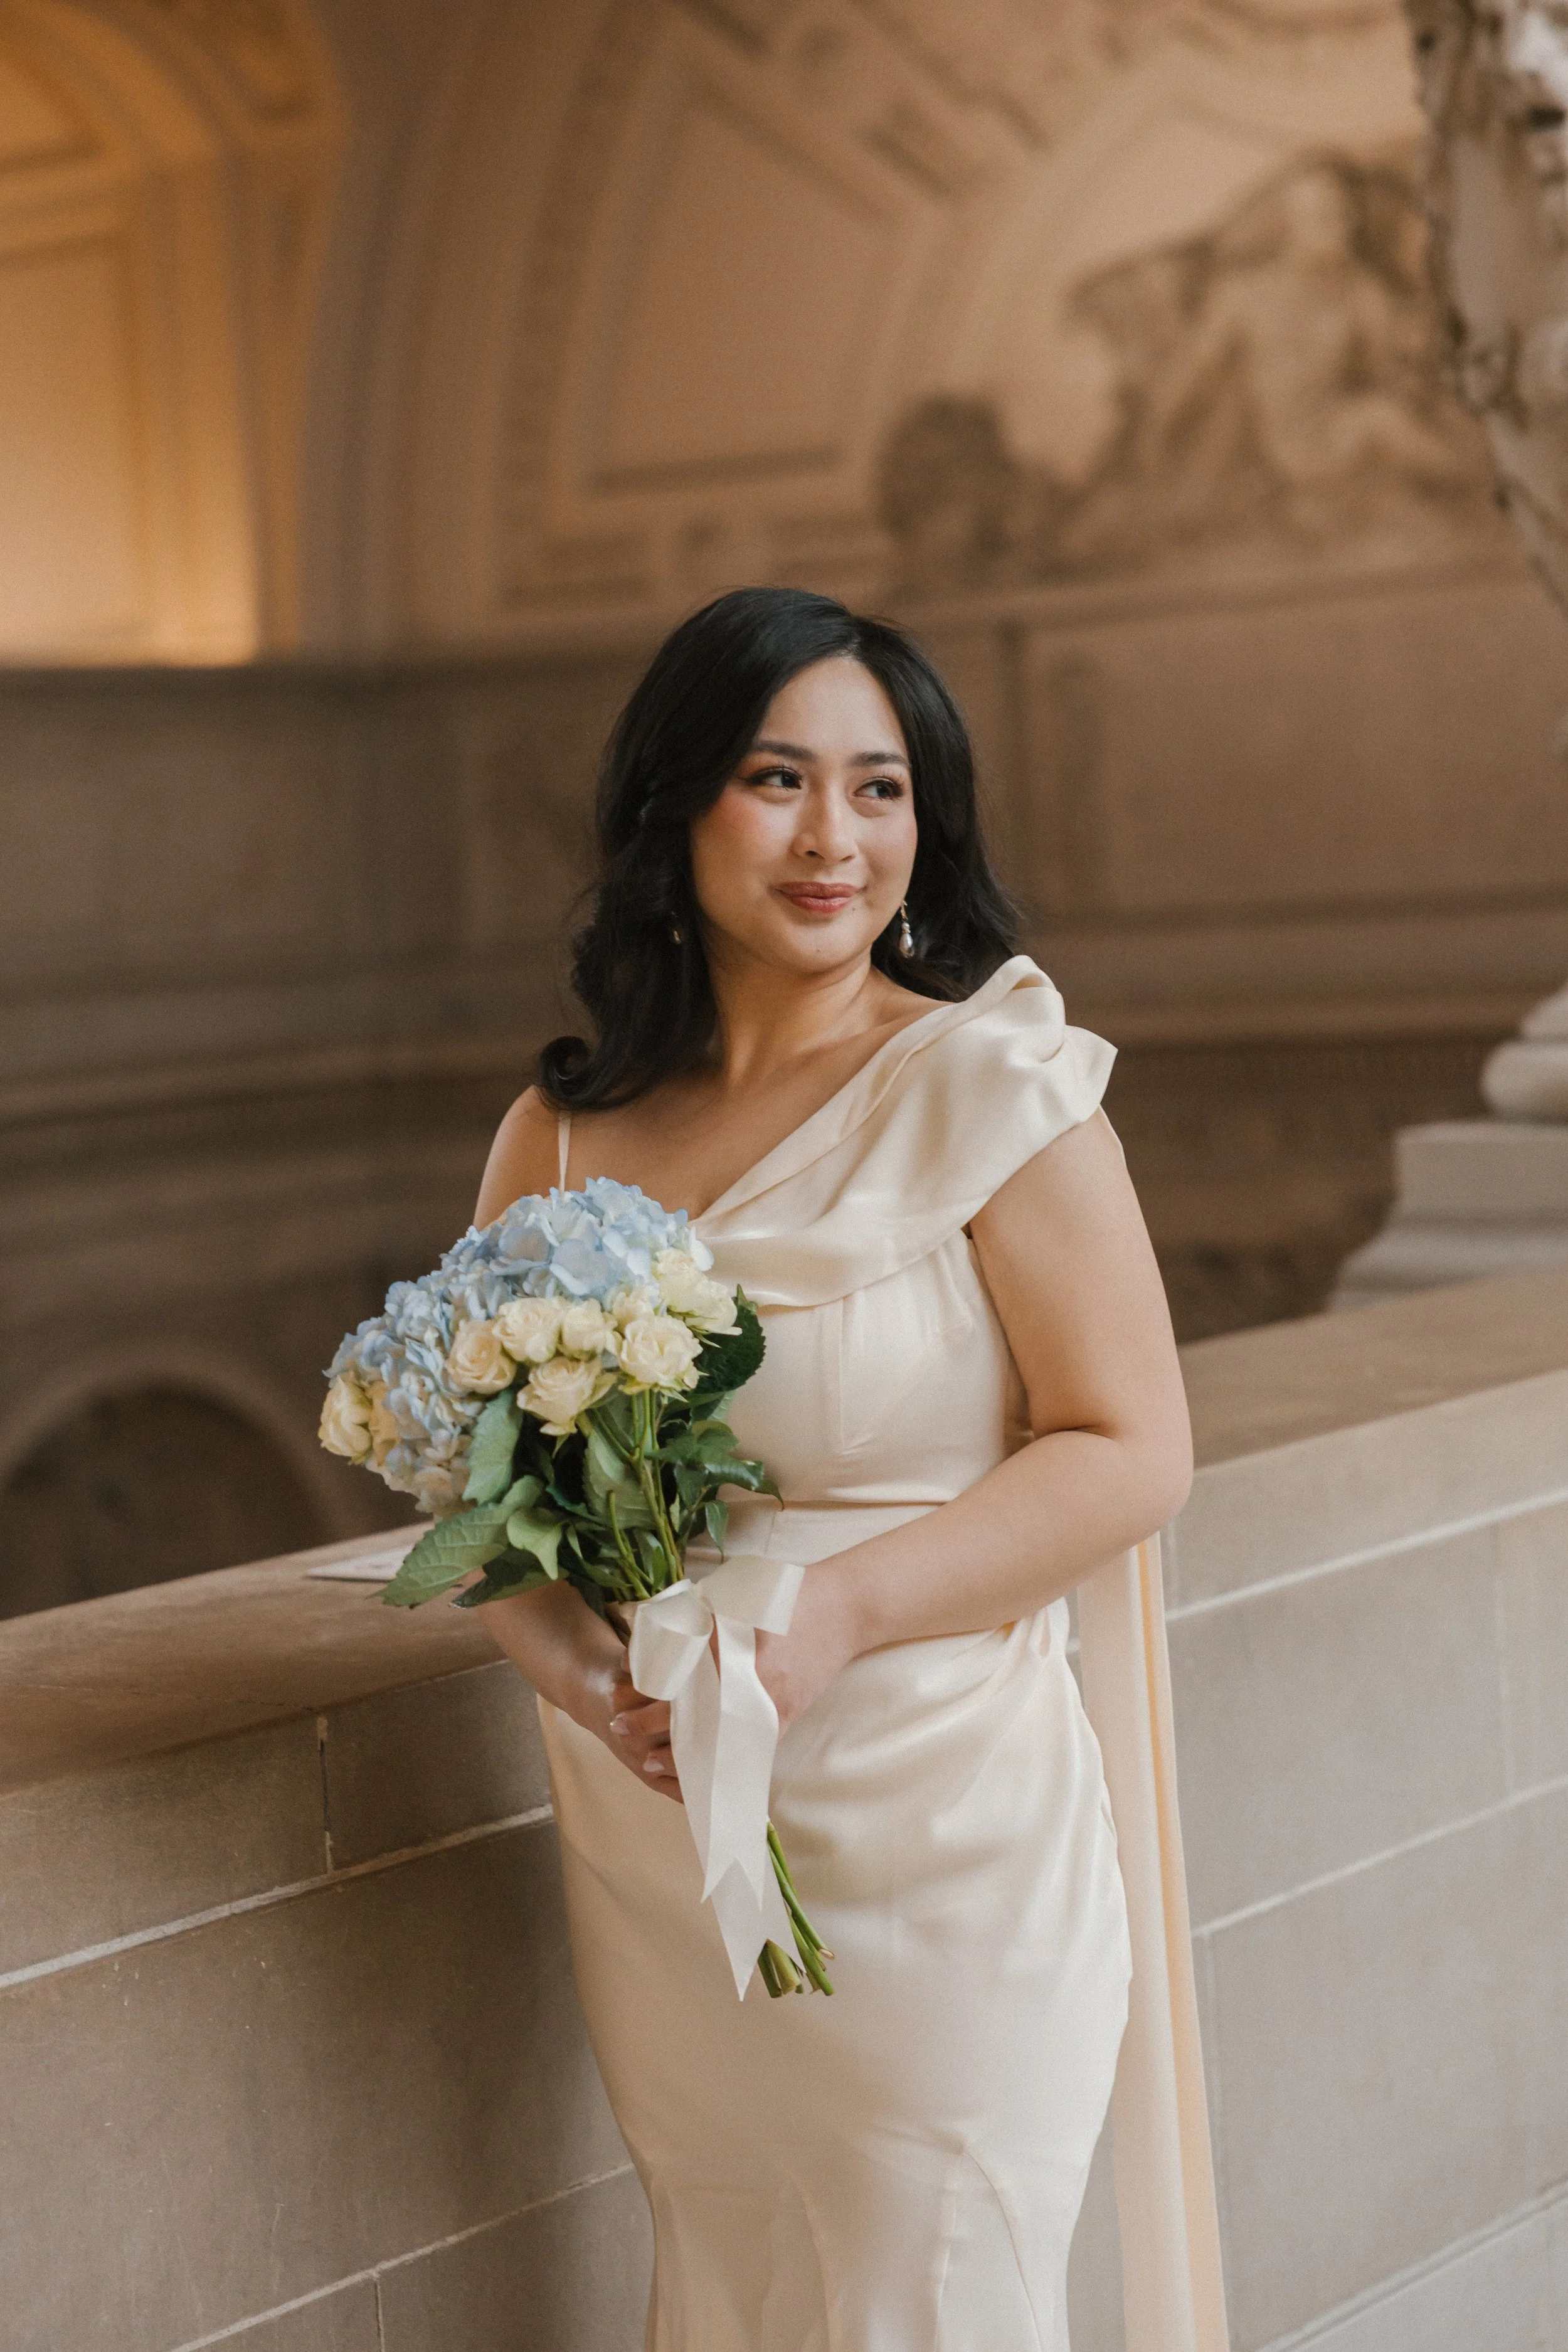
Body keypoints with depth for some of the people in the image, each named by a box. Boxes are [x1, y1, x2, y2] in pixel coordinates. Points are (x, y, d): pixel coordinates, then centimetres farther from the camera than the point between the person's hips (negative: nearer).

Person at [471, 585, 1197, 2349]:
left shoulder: (990, 1083, -9)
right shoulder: (562, 1134, 5)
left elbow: (1130, 1454, -11)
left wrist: (831, 1616, -21)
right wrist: (557, 1643, -9)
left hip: (931, 1846, -4)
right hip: (649, 1856, 4)